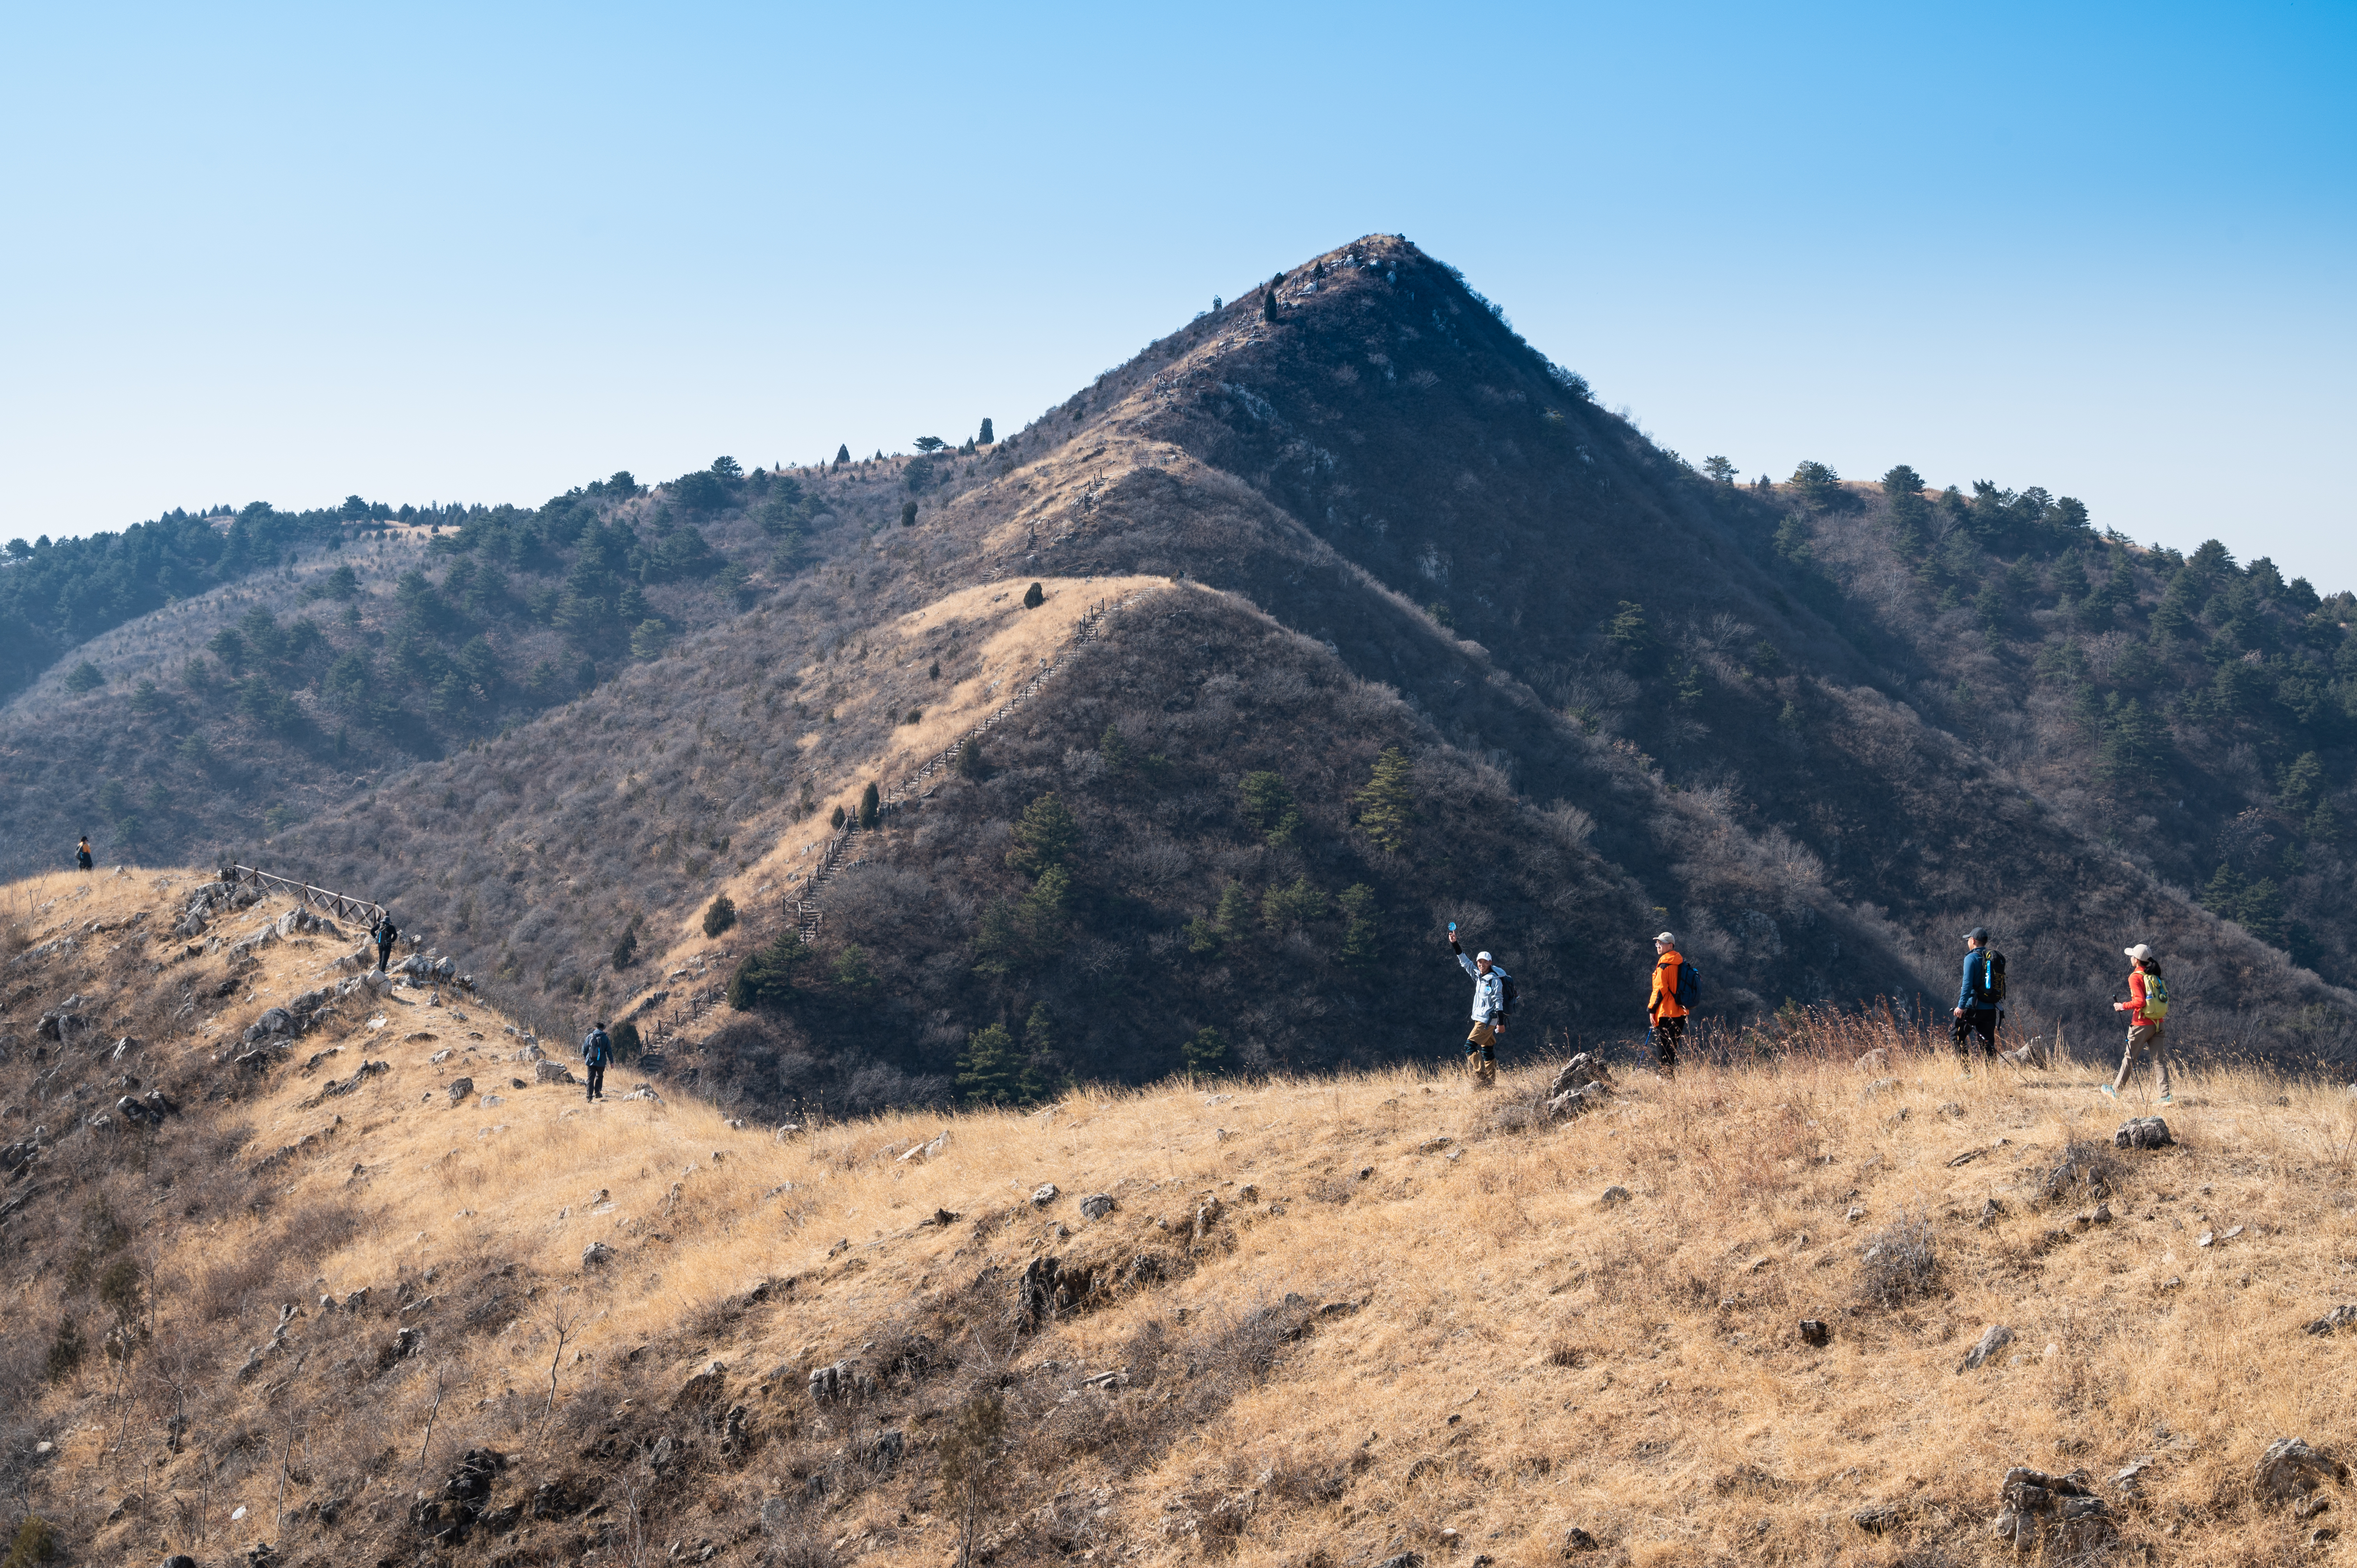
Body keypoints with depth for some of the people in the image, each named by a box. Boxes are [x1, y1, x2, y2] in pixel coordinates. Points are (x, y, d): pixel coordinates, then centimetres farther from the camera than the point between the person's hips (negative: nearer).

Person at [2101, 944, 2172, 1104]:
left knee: (2129, 1058, 6)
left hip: (2142, 1024, -6)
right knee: (2160, 1061, 3)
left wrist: (2123, 1006, -8)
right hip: (2158, 1024, 6)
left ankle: (2116, 1092, 16)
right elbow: (2164, 999, 11)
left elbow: (2140, 1002, -20)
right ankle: (2166, 1096, -3)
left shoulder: (2135, 977, -10)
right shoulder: (2155, 976, 10)